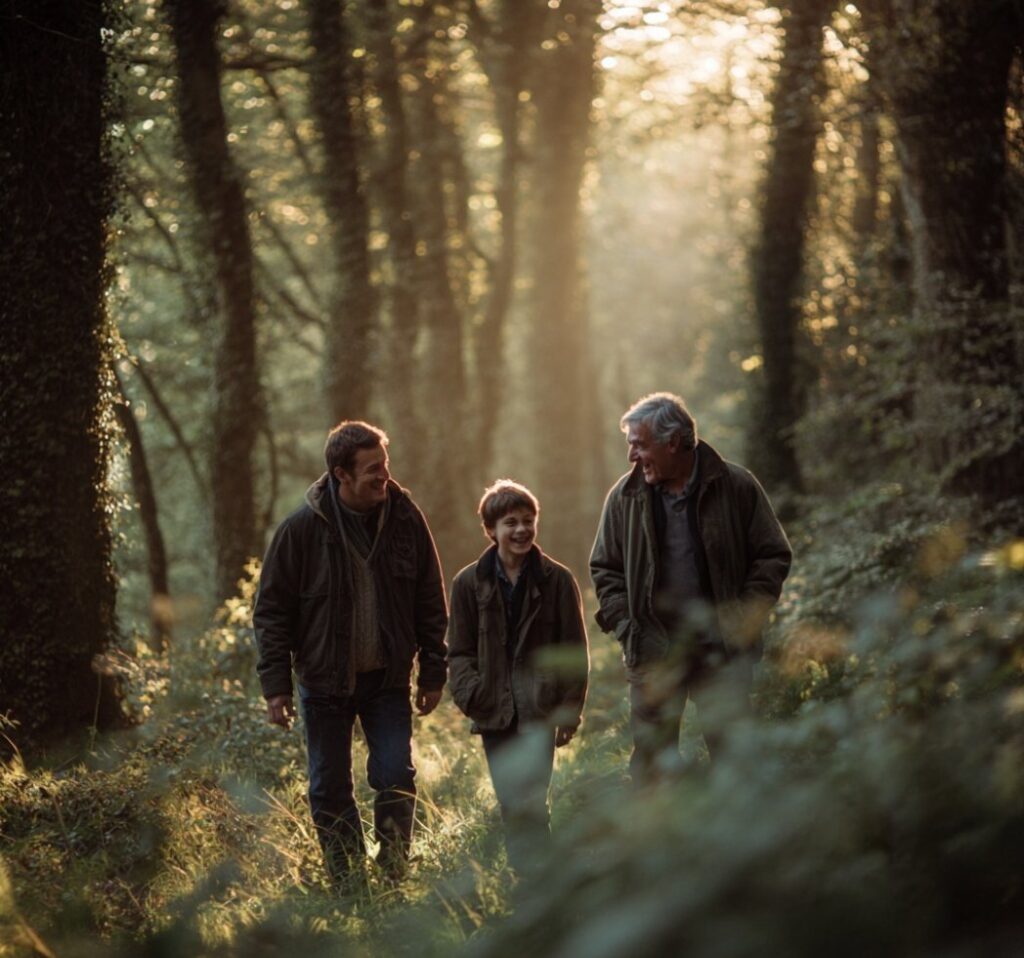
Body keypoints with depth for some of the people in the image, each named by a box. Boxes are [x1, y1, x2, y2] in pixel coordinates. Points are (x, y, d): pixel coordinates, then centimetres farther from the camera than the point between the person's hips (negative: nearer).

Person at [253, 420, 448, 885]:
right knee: (330, 790, 6)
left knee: (396, 779, -4)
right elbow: (272, 610, -6)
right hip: (324, 681, -1)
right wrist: (276, 685, -9)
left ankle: (393, 876, 13)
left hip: (388, 677, 1)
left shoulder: (405, 519, -5)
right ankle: (347, 884, 18)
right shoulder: (302, 528, -12)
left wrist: (433, 671, 4)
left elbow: (430, 602, 5)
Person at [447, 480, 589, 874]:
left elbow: (575, 651, 3)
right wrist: (471, 694, -8)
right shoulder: (469, 583, 4)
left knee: (531, 801, -12)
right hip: (494, 713, 3)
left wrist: (570, 708, -3)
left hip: (539, 711, -3)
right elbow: (460, 651, 8)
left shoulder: (557, 580, 0)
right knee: (510, 806, 8)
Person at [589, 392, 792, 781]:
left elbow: (774, 556, 3)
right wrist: (625, 625, -1)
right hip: (652, 653, 2)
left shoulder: (736, 487, -2)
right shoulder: (624, 497, 5)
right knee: (650, 763, 5)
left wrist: (743, 619, -6)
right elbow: (605, 569, 13)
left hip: (722, 651, -2)